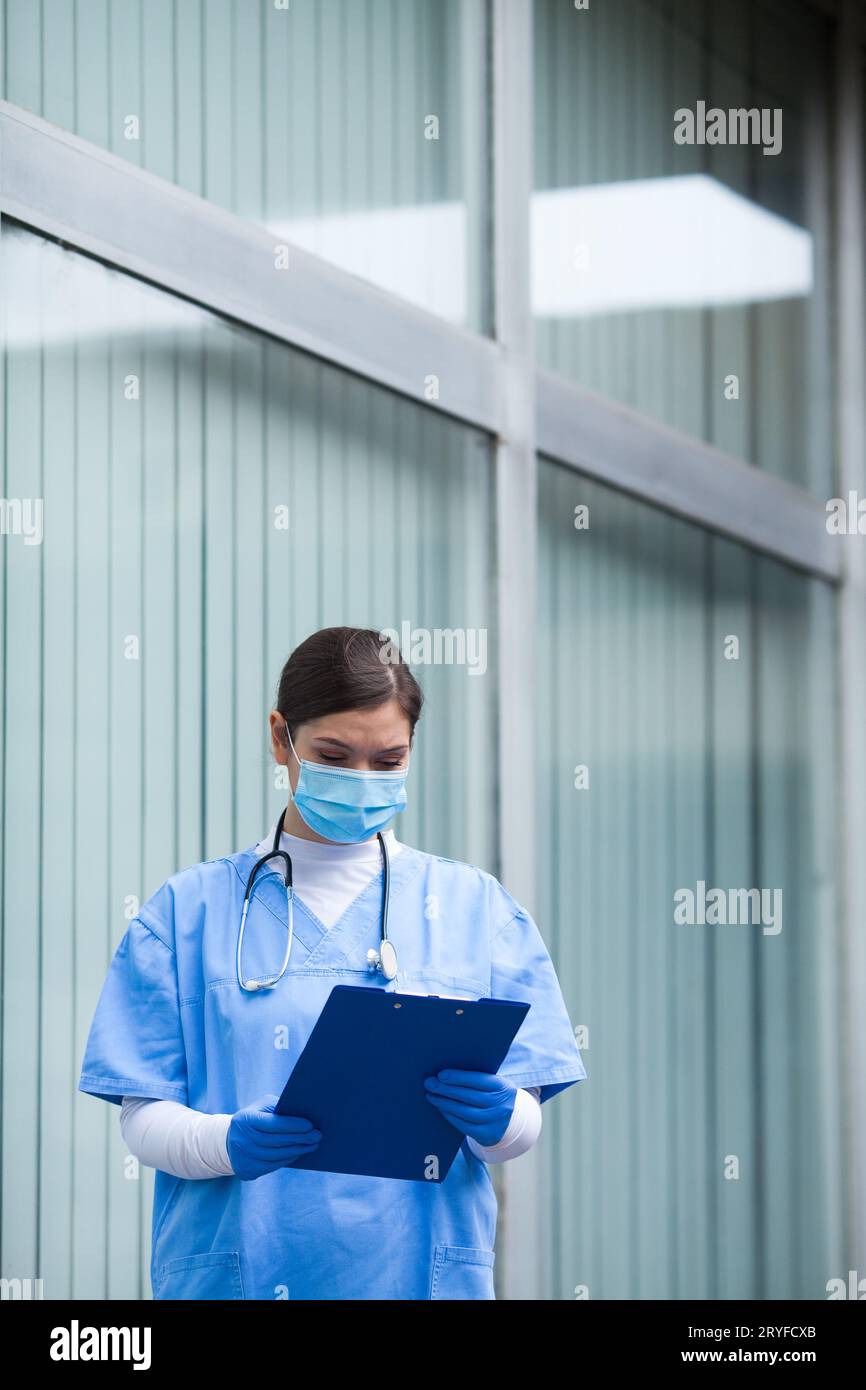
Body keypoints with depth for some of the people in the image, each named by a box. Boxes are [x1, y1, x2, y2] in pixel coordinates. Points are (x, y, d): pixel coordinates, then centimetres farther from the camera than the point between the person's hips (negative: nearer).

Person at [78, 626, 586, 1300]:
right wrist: (227, 1142, -23)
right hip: (239, 1272, -1)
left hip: (422, 1269, 1)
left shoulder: (478, 908, 6)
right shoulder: (190, 909, 3)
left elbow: (523, 1126, 2)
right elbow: (144, 1117, -3)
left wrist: (496, 1121, -20)